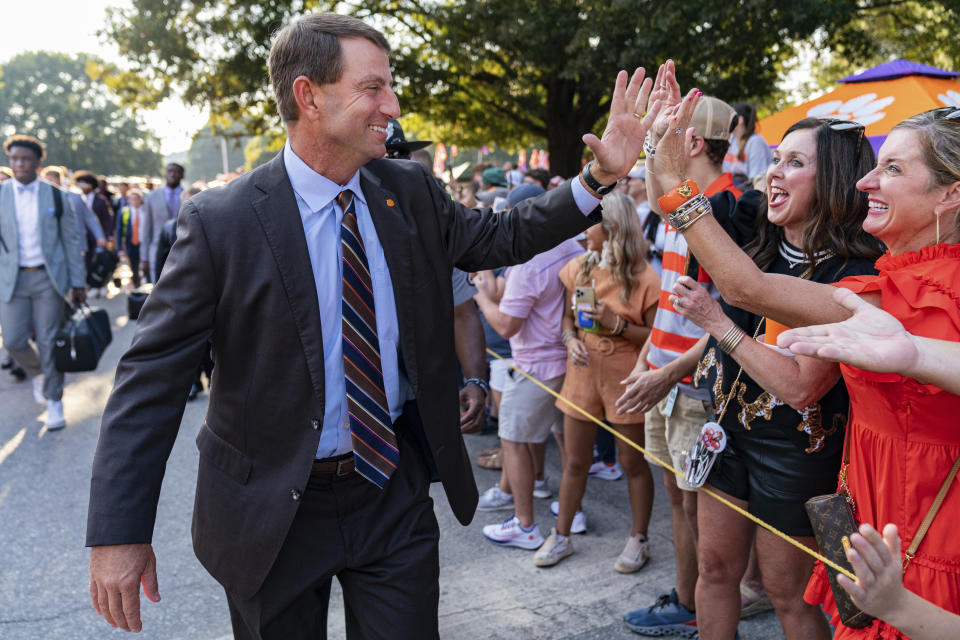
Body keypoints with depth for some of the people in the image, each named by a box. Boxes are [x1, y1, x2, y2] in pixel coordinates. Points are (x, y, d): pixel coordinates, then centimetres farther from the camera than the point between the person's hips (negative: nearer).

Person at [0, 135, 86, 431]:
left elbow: (72, 240, 3)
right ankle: (38, 373, 31)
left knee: (48, 342, 0)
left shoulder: (56, 197, 2)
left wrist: (78, 282, 0)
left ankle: (54, 402, 12)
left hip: (49, 277, -1)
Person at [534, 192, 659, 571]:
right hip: (583, 375, 4)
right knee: (574, 462, 13)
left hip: (625, 381, -4)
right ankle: (561, 536, 28)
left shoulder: (643, 278, -12)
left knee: (632, 462, 10)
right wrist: (571, 339, -9)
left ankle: (638, 539, 28)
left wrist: (618, 325, -22)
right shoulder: (577, 268, 3)